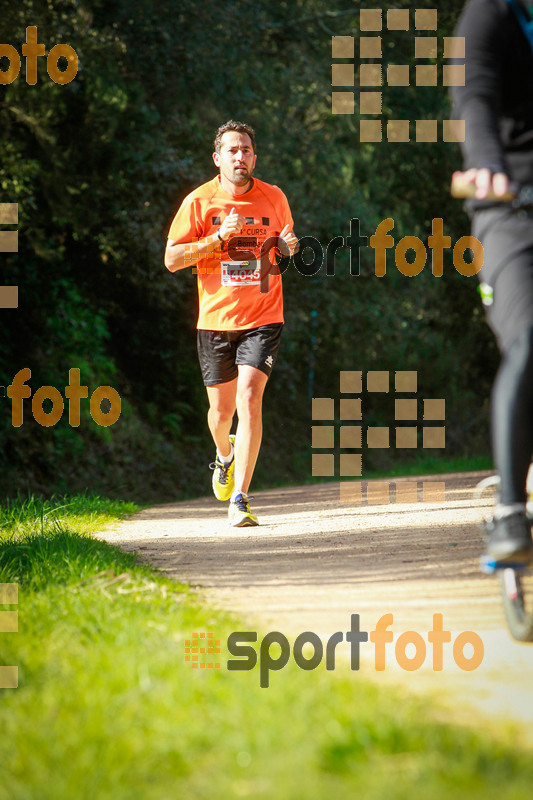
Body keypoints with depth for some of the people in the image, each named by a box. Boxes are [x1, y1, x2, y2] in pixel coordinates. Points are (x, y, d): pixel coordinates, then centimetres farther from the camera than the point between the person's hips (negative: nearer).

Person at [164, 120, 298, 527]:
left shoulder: (274, 198, 4)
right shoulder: (199, 201, -2)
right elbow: (172, 259, -5)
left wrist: (288, 246, -3)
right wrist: (219, 238, -17)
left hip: (262, 318, 0)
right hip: (215, 319, 0)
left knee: (249, 400, -16)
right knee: (222, 409, 10)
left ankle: (239, 499, -15)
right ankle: (225, 455, 47)